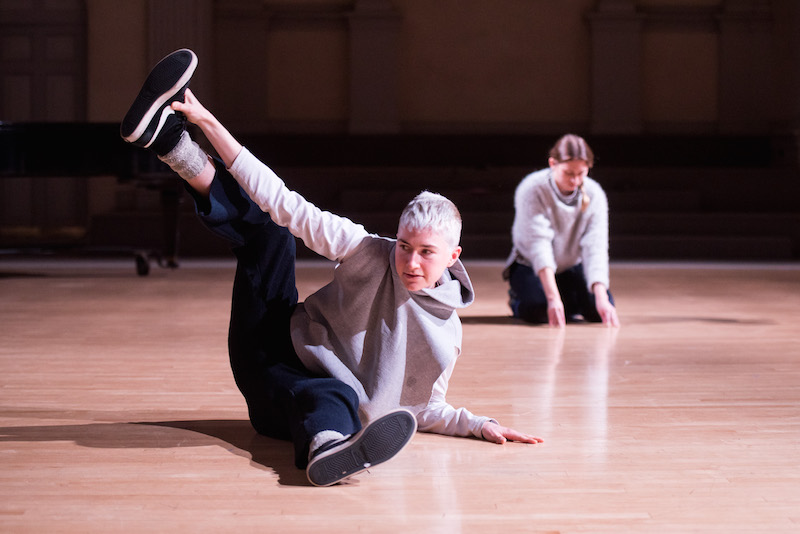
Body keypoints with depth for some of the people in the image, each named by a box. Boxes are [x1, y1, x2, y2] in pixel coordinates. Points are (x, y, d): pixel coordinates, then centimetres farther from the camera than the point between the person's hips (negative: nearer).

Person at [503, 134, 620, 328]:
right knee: (536, 309, -32)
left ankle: (570, 304, 14)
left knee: (601, 310, -20)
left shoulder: (595, 194, -17)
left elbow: (595, 247, -26)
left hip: (571, 266, 3)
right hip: (531, 266, -3)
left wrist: (601, 298, -40)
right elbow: (539, 246, -35)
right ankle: (517, 300, 6)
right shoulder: (532, 190, -26)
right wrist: (553, 298, -45)